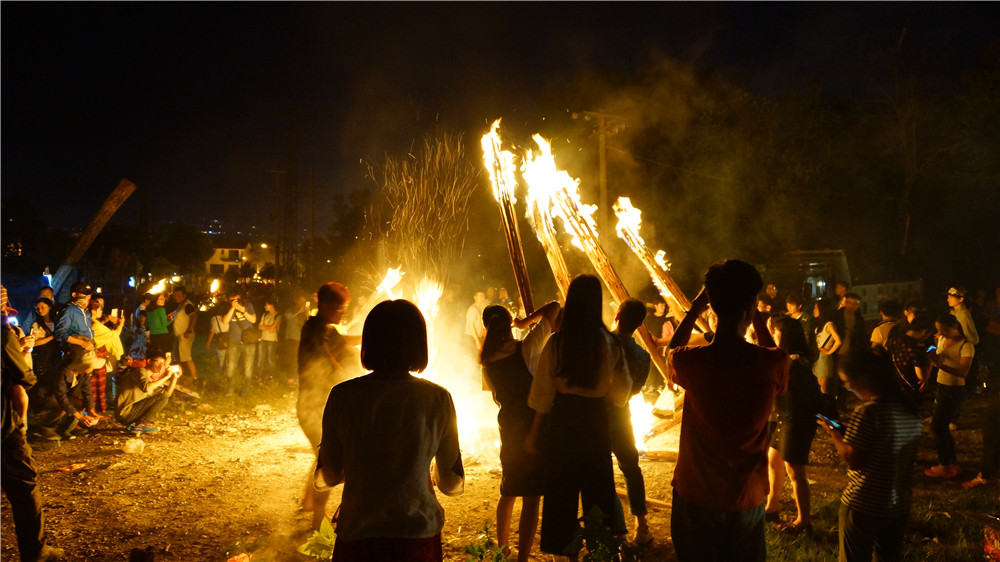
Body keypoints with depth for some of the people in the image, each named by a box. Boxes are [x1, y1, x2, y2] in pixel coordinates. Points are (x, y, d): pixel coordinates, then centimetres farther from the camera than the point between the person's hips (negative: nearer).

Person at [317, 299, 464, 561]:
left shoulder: (343, 396, -8)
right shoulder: (438, 399, -9)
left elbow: (326, 478, 3)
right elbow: (453, 484, 0)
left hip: (357, 538, 0)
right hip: (419, 539, 0)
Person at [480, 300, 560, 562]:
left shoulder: (488, 364, 0)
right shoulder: (527, 348, -13)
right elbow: (554, 307, -8)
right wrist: (526, 321, 3)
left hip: (509, 432, 6)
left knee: (508, 493, 22)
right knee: (531, 498, -2)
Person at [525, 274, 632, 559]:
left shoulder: (556, 343, -9)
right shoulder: (609, 343, -8)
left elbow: (543, 394, -5)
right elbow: (621, 394, -1)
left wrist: (535, 431, 5)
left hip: (562, 420, 0)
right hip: (596, 421, 0)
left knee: (561, 486, 12)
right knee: (597, 486, 15)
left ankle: (565, 548, 20)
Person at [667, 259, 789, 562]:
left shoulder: (690, 362, -20)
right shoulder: (772, 364, -19)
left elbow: (672, 351, 7)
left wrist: (695, 308, 7)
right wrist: (758, 319, 9)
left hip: (695, 497, 0)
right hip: (746, 499, 1)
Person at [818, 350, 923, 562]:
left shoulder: (868, 412, -23)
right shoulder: (909, 409, 0)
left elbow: (853, 460, -21)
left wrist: (833, 431, -9)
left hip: (863, 505, -7)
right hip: (899, 503, 7)